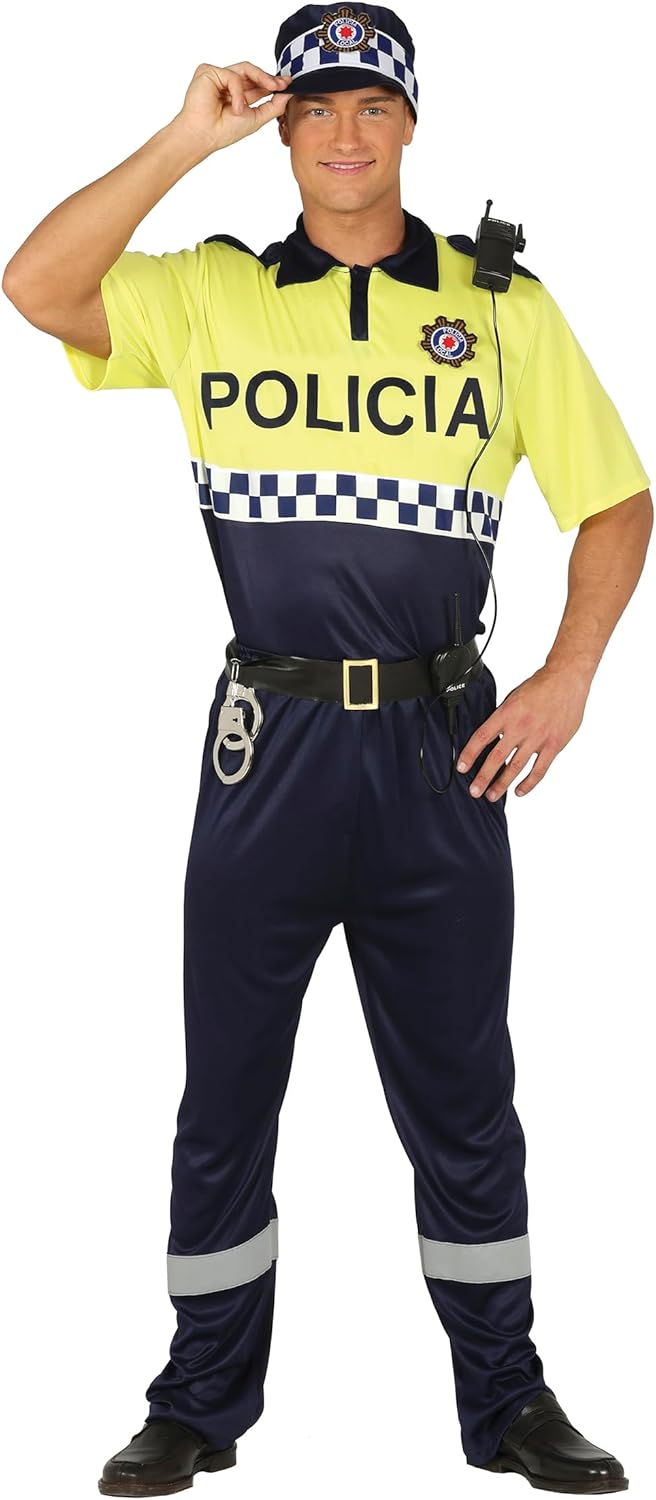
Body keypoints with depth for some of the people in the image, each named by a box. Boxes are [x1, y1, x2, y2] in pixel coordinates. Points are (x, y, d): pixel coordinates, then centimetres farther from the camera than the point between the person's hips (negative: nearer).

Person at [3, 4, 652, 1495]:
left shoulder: (503, 305, 4)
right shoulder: (210, 293, 3)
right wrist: (184, 140, -15)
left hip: (442, 746, 0)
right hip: (270, 740, 0)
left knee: (463, 1092, 10)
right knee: (224, 1092, 9)